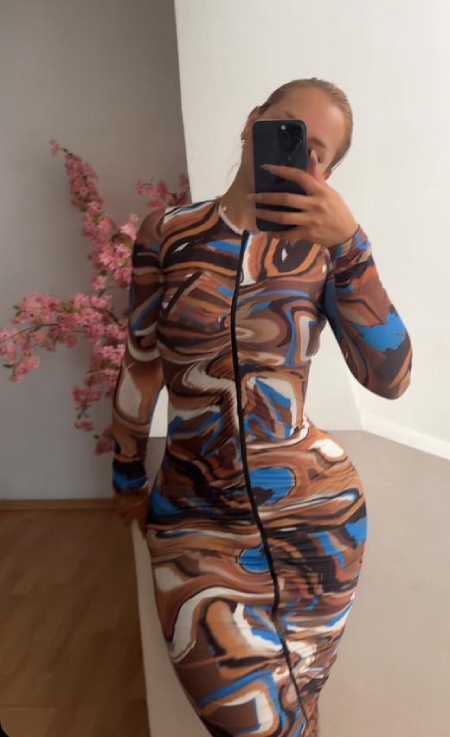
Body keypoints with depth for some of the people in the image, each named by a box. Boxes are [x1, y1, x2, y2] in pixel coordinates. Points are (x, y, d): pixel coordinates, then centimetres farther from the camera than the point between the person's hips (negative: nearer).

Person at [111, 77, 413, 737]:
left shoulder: (321, 248, -4)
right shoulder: (168, 235, -3)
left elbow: (390, 378, -13)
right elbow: (140, 370, 4)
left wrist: (349, 242, -22)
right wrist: (128, 478, 14)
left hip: (315, 509, 1)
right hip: (195, 514, 0)